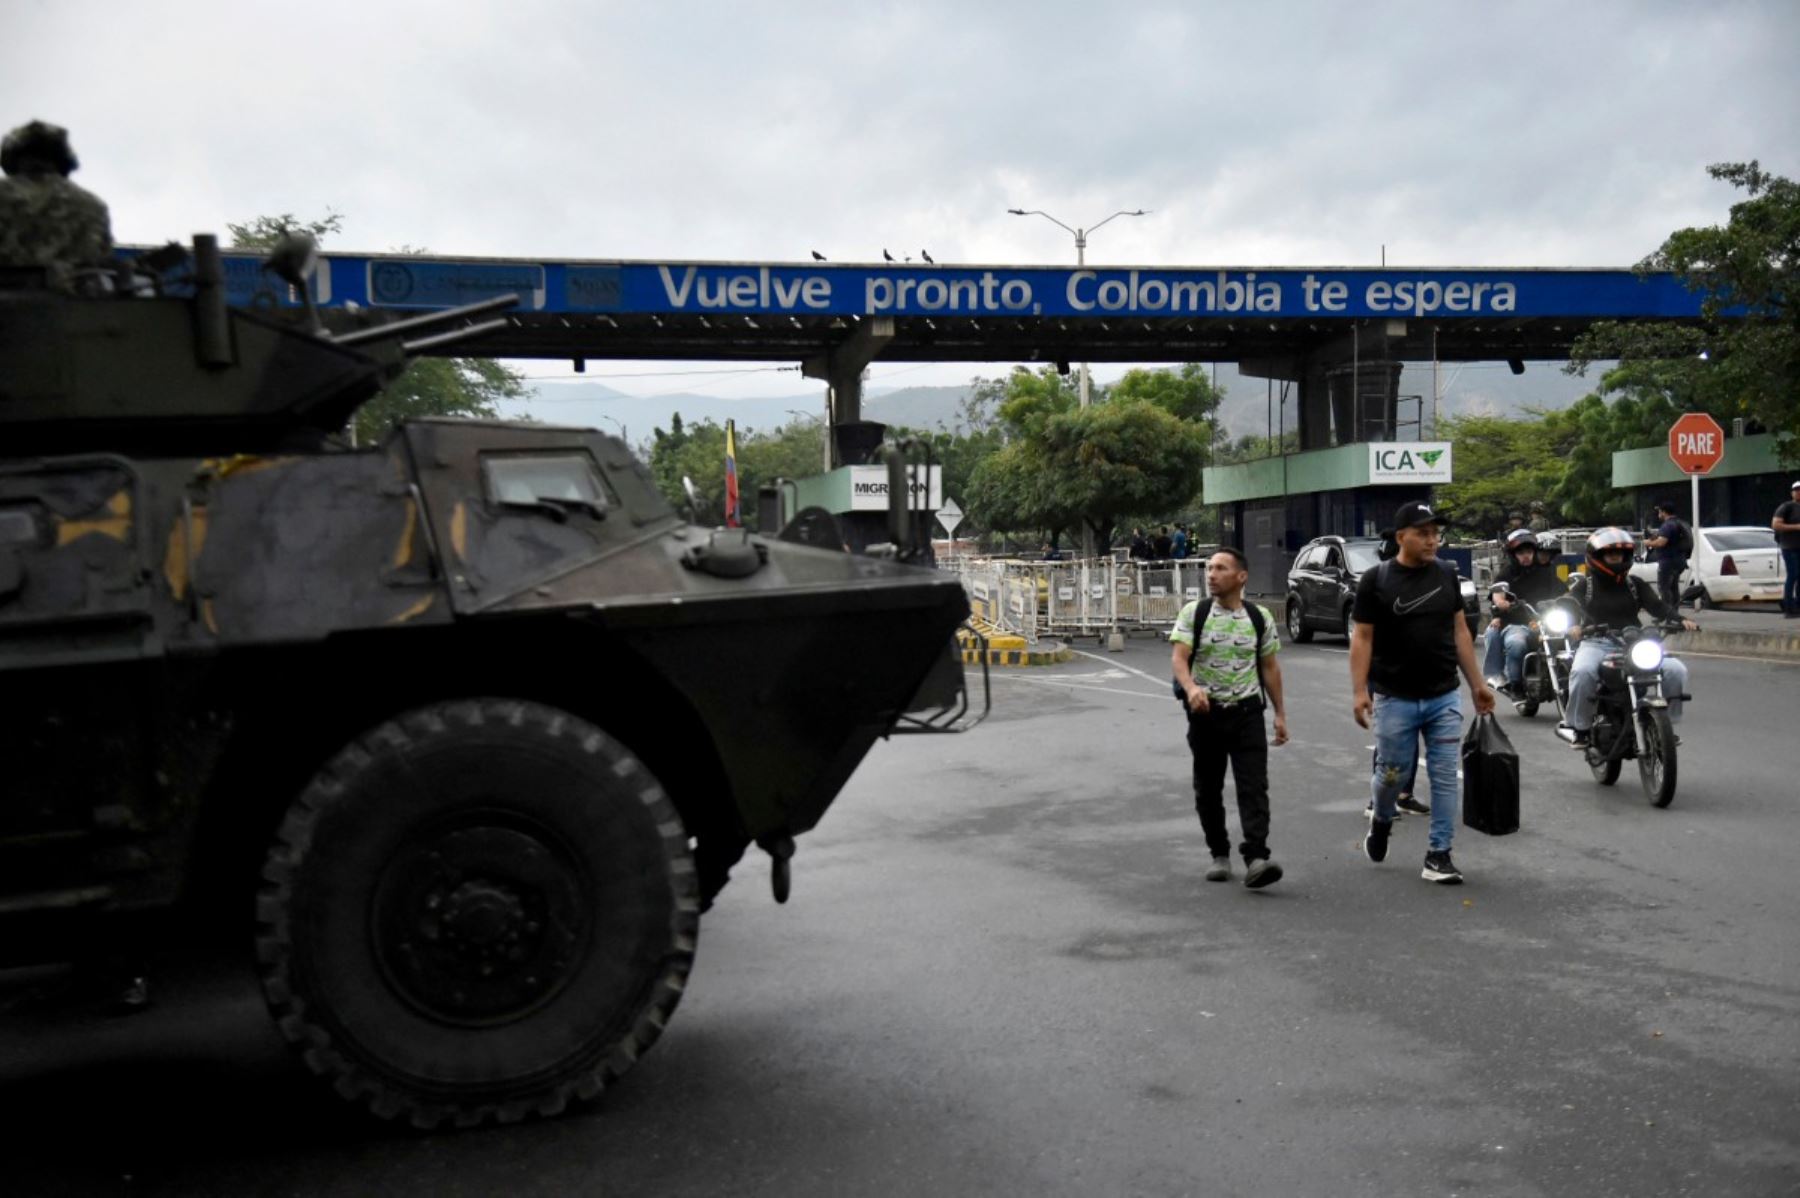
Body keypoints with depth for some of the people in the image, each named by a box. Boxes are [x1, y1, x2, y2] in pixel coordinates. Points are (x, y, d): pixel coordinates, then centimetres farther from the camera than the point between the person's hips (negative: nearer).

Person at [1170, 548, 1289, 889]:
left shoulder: (1260, 618, 5)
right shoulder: (1193, 613, 0)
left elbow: (1269, 666, 12)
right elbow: (1178, 657, -11)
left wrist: (1280, 713, 10)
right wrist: (1191, 688, -31)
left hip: (1246, 710, 0)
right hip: (1205, 711, 0)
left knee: (1254, 785, -12)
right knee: (1208, 788, 9)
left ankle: (1256, 858, -18)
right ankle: (1220, 854, 23)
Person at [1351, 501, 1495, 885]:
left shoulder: (1447, 574, 7)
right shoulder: (1376, 580, -5)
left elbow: (1460, 631, 12)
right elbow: (1362, 638, -5)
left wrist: (1477, 683, 10)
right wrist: (1359, 690, -13)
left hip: (1444, 698, 3)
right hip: (1395, 699, -3)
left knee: (1445, 777, 1)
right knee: (1393, 774, 5)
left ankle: (1438, 854, 9)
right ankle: (1380, 821, 36)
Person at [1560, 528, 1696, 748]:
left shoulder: (1634, 585, 17)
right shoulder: (1584, 585, 10)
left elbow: (1657, 605, 4)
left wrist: (1679, 620, -16)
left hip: (1633, 643, 3)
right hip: (1596, 643, -3)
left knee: (1676, 670, -17)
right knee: (1582, 672, -36)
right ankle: (1579, 727, -21)